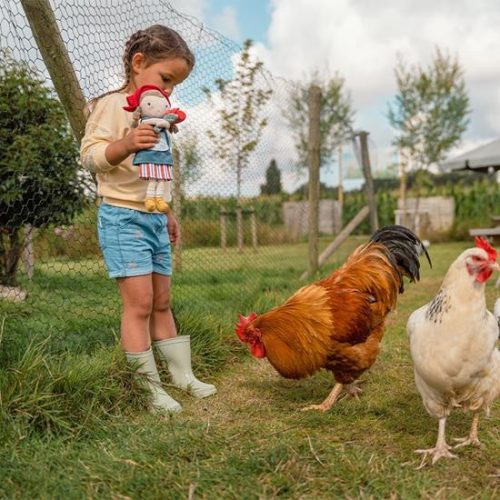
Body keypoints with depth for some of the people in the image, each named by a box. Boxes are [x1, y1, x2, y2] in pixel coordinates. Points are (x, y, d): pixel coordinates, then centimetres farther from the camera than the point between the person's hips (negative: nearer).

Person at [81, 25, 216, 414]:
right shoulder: (112, 105, -6)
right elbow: (90, 155, -16)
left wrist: (169, 216, 23)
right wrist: (126, 144, -34)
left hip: (155, 218, 8)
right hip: (123, 217, -8)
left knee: (162, 302, 12)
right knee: (139, 302, -9)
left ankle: (182, 375, 20)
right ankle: (147, 388, 1)